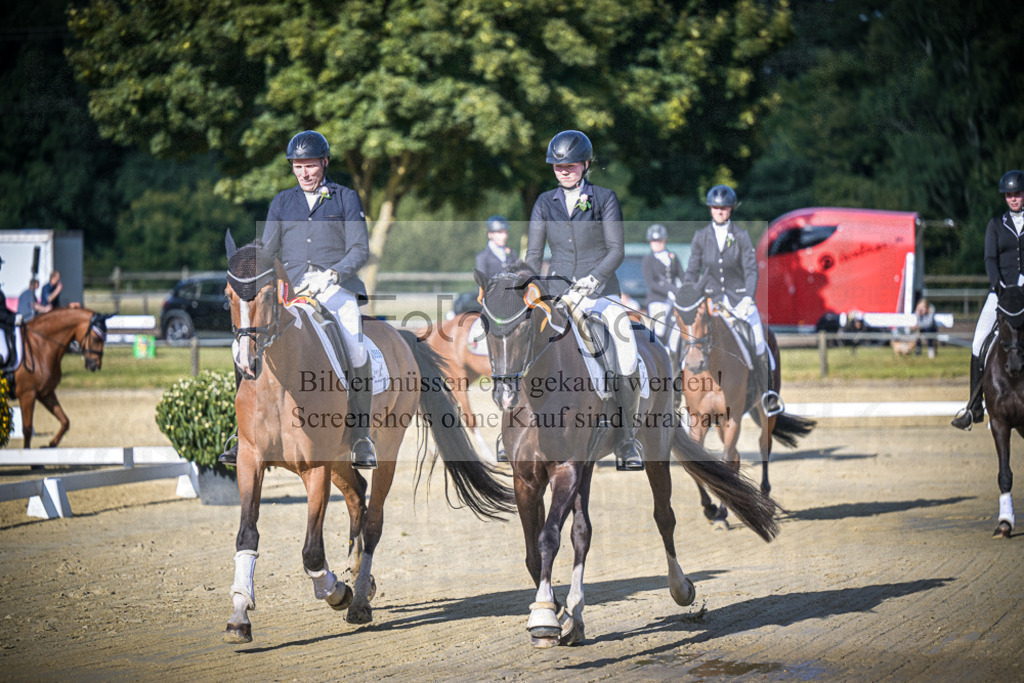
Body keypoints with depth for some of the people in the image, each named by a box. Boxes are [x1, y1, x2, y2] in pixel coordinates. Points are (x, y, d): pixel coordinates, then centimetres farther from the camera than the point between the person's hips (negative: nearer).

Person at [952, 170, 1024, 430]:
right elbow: (990, 259, 3)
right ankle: (975, 407, -5)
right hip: (1001, 289, 2)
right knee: (979, 343, -11)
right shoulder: (996, 225, 12)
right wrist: (997, 282, -15)